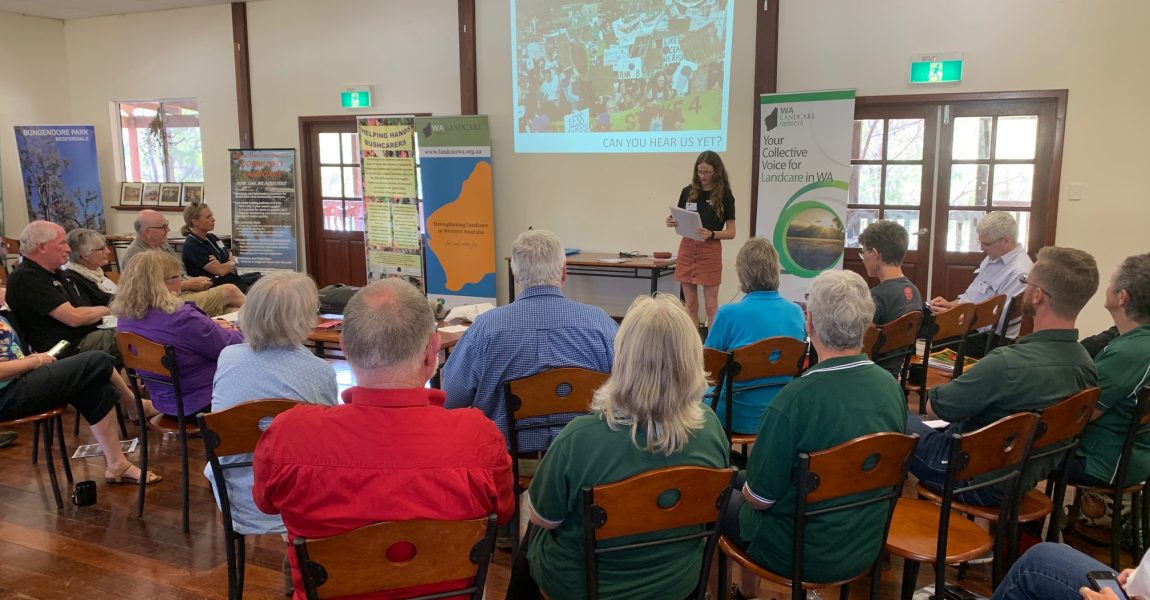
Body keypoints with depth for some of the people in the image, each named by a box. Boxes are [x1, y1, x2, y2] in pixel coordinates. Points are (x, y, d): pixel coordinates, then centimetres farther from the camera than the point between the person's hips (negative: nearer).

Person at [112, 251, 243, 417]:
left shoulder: (125, 318, -5)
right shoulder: (183, 318, -30)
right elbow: (232, 347, -17)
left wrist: (213, 327, 12)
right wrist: (232, 332, 5)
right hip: (203, 403, -8)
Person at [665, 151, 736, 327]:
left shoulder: (725, 196, -4)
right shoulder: (687, 192, 6)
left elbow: (731, 233, -4)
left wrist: (711, 234, -22)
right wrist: (673, 223, -9)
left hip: (710, 251, -4)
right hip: (687, 249, 4)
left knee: (711, 306, -1)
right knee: (690, 305, 8)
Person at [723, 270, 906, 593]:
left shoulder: (796, 398, -30)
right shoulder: (892, 387, -11)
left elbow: (761, 497, -20)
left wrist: (745, 488, 3)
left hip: (803, 555, -6)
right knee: (746, 481, 25)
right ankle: (749, 584, 37)